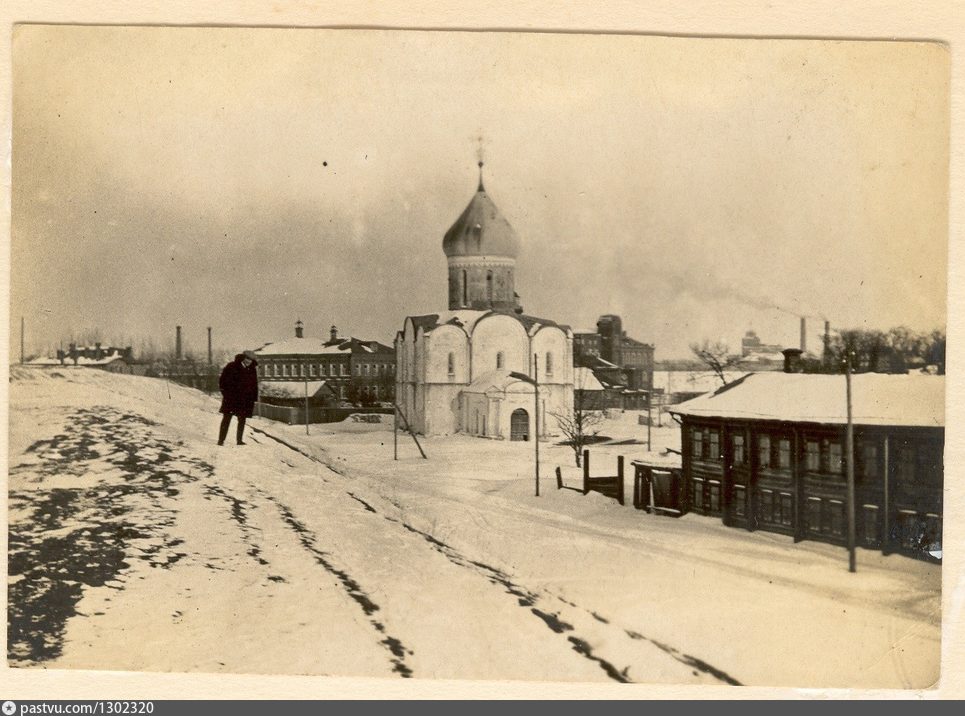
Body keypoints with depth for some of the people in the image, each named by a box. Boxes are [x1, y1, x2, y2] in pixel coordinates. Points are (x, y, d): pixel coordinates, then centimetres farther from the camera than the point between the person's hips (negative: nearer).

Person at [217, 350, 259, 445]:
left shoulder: (252, 370, 7)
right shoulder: (231, 367, -3)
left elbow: (254, 385, 13)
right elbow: (222, 380, 1)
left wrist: (253, 399, 8)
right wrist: (224, 393, -6)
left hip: (245, 400, 3)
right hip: (231, 398, -3)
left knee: (242, 420, 4)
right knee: (227, 418, -3)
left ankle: (239, 440, 12)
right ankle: (221, 440, -1)